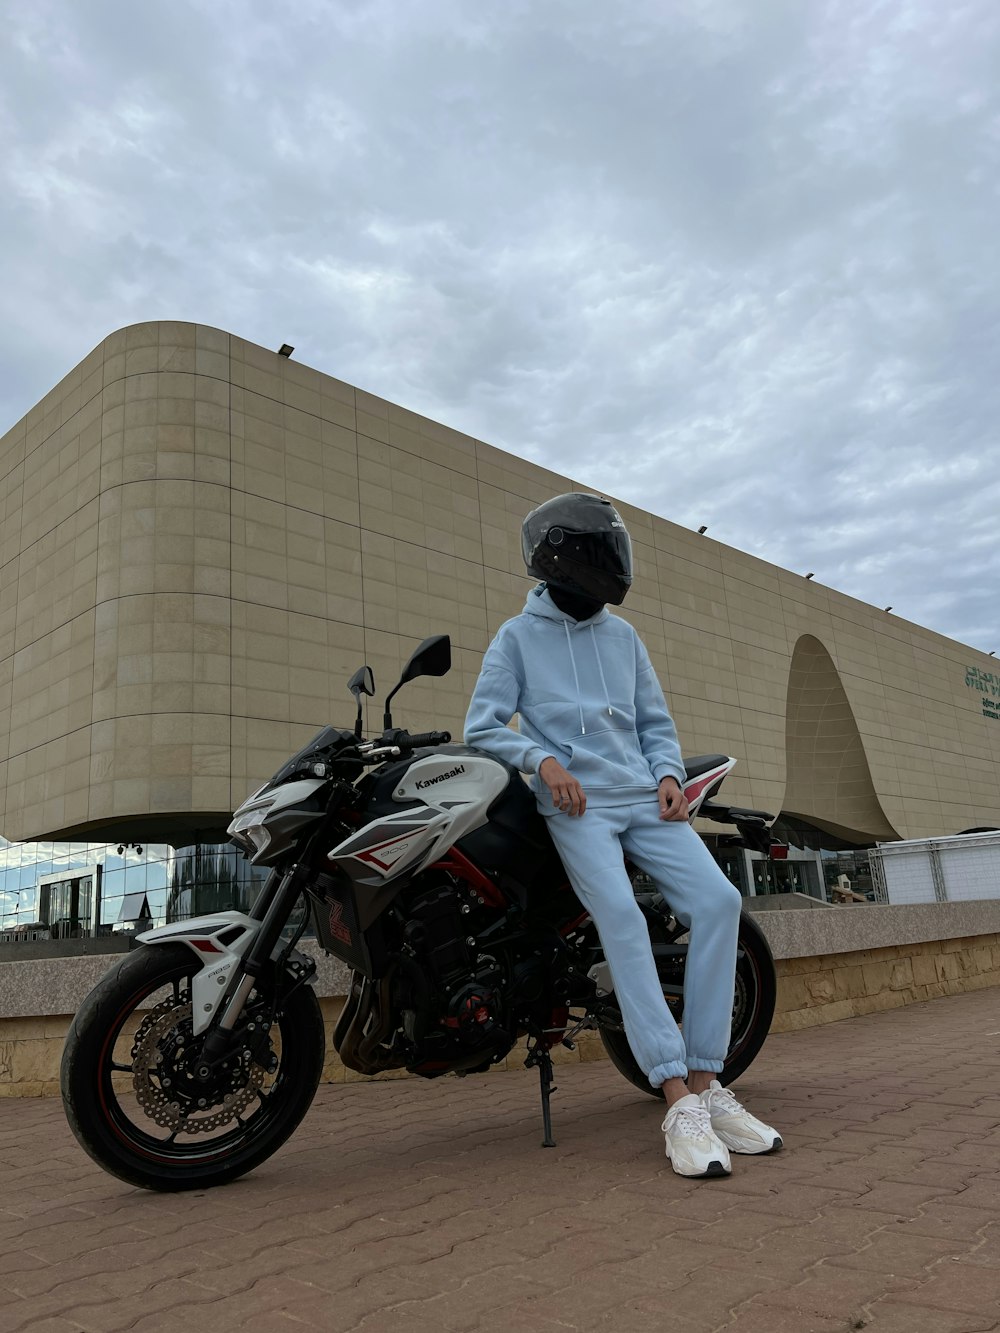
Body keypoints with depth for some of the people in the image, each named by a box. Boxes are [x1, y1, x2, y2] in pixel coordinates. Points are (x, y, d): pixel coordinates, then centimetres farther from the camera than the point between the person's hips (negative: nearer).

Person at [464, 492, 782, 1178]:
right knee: (620, 914, -27)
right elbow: (483, 727, 2)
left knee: (718, 898, -17)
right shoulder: (517, 638, 7)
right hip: (575, 804, -4)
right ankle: (679, 1102, -26)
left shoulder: (624, 636, 20)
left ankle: (705, 1080, -11)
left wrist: (669, 775, 2)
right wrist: (542, 758, -15)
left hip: (643, 795, 5)